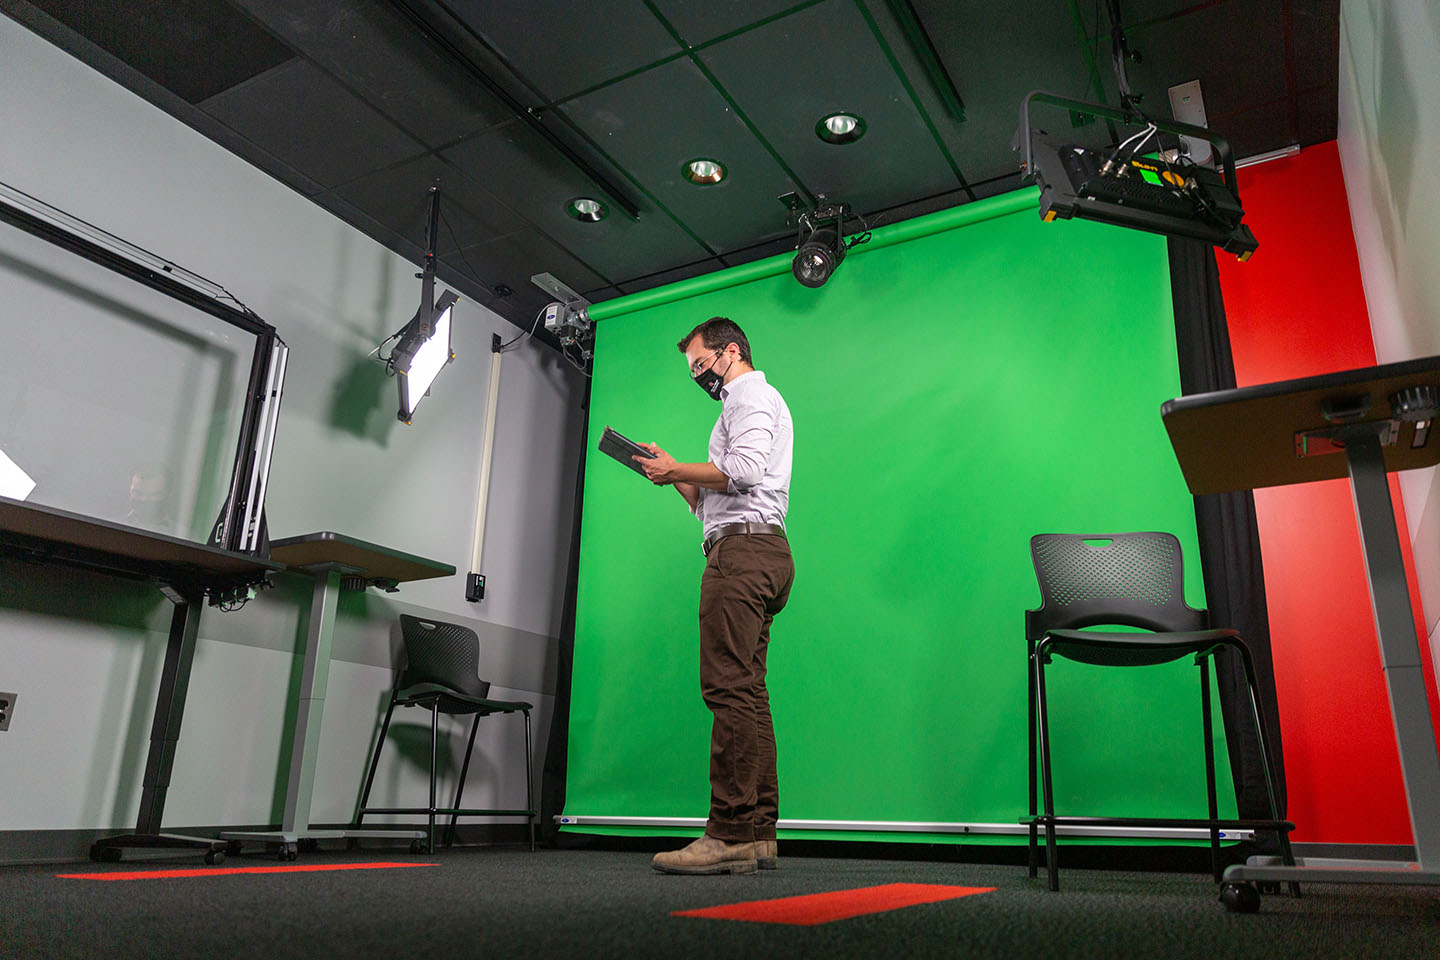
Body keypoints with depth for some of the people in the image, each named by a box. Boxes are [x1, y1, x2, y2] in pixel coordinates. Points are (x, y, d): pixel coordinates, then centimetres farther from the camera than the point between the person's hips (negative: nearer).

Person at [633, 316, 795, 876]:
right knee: (747, 694, 4)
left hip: (743, 547, -10)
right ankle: (758, 835, 3)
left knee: (731, 688, -16)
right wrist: (675, 477, 20)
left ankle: (730, 834, -18)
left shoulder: (751, 394, 4)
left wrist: (677, 470, -5)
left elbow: (743, 469, -16)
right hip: (758, 553, 10)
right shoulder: (745, 403, 34)